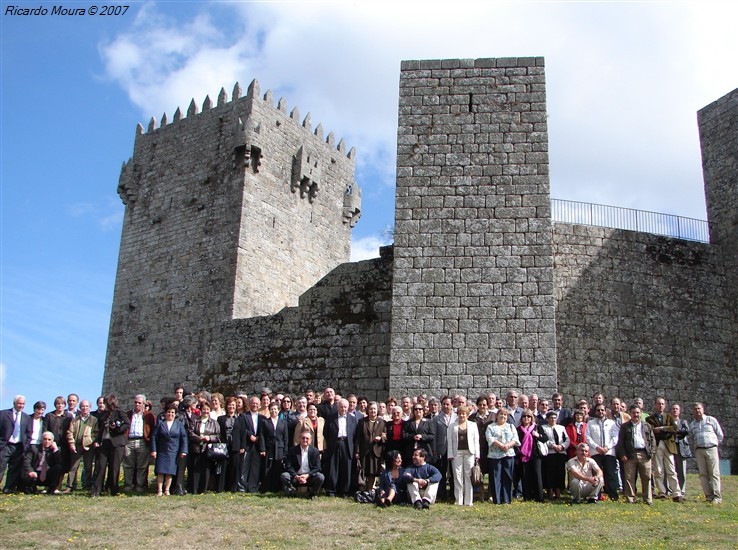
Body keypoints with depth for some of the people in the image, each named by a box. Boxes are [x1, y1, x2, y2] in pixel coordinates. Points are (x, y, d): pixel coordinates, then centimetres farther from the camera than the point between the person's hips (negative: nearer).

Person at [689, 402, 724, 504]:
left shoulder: (711, 420, 7)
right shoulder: (692, 425, 16)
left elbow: (720, 435, 10)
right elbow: (691, 439, 23)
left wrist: (714, 444, 12)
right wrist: (695, 447, 12)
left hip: (711, 449, -3)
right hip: (699, 451, 3)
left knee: (714, 473, -7)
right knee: (703, 474, -2)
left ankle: (717, 497, -9)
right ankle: (709, 496, 0)